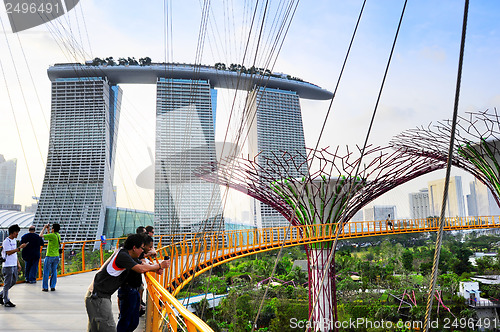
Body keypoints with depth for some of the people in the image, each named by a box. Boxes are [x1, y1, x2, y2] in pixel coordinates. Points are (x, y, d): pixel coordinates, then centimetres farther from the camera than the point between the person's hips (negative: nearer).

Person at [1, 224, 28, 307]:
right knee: (7, 283, 0)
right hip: (8, 265, -8)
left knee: (13, 281, 14)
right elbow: (9, 252, -20)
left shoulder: (14, 240, 14)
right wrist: (20, 248, -22)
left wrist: (18, 264, 17)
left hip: (14, 265, 8)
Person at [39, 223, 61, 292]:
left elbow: (41, 235, -9)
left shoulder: (52, 235, -17)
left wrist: (44, 228, 3)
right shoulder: (58, 235, 6)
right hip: (56, 256, 7)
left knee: (46, 272, 5)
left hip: (49, 256, -7)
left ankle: (45, 287, 11)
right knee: (54, 272, 12)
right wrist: (47, 230, 23)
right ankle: (53, 287, 16)